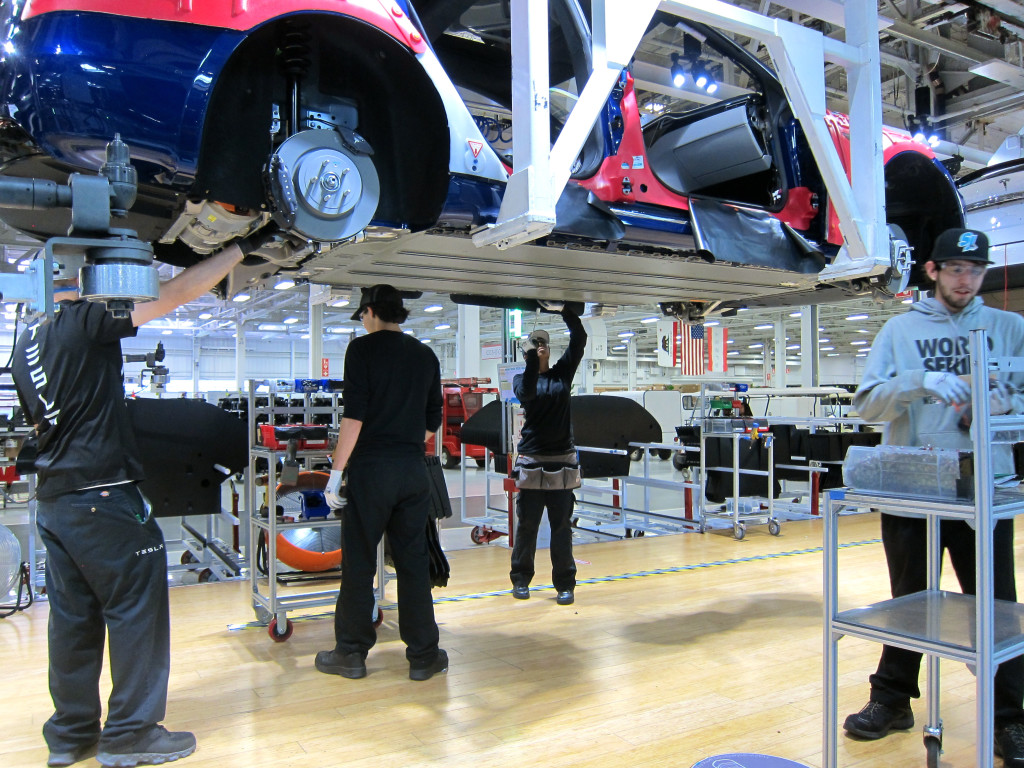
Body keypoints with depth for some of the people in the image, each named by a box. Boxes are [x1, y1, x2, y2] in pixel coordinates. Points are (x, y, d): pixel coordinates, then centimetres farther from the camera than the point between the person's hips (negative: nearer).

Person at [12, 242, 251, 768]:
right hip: (103, 498, -9)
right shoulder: (84, 320, -13)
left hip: (52, 500, 9)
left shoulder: (25, 345, 14)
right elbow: (174, 295, -15)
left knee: (71, 618, 14)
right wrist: (237, 250, -8)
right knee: (136, 612, 1)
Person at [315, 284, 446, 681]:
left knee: (358, 563, 6)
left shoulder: (362, 349, -5)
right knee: (413, 562, 10)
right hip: (414, 470, 5)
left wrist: (336, 471, -11)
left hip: (370, 469, -4)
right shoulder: (425, 355, 10)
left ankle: (350, 654, 17)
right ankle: (423, 655, 16)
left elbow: (354, 415, -14)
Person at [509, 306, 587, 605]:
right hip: (531, 462, -1)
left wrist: (565, 311, -12)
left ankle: (565, 584, 11)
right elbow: (526, 393, -19)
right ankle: (521, 579, 19)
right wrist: (533, 357, -25)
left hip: (562, 462, 1)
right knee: (526, 525, 5)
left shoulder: (562, 372, 9)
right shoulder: (520, 378, 5)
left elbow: (579, 339, -3)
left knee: (562, 527, 4)